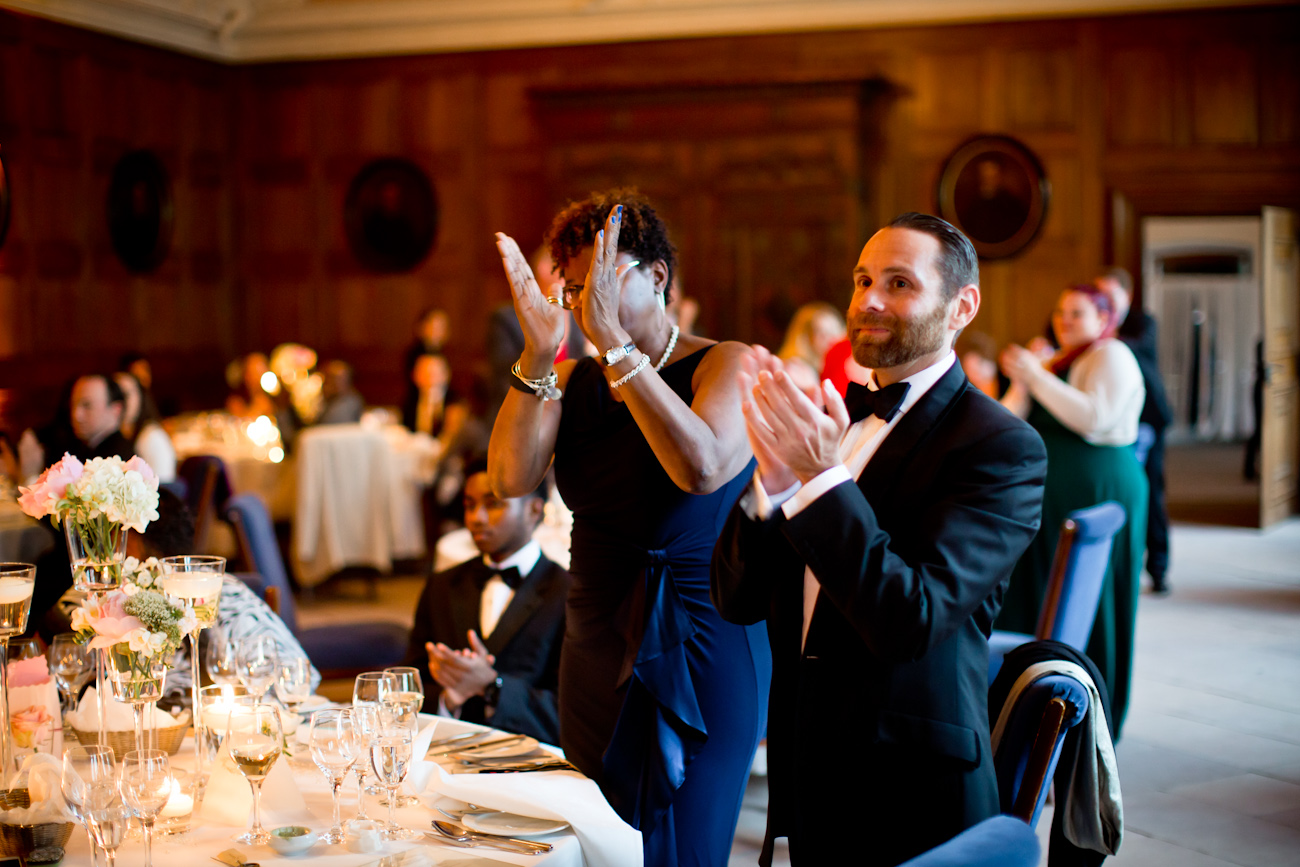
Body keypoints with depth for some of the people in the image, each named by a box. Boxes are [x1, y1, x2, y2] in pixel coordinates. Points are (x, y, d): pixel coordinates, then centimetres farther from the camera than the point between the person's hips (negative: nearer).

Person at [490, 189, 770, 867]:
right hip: (596, 651, 5)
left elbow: (703, 468, -28)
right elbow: (510, 479, -9)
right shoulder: (571, 381, 7)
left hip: (700, 654, -5)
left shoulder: (724, 365, -7)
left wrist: (612, 340, -29)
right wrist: (538, 355, -20)